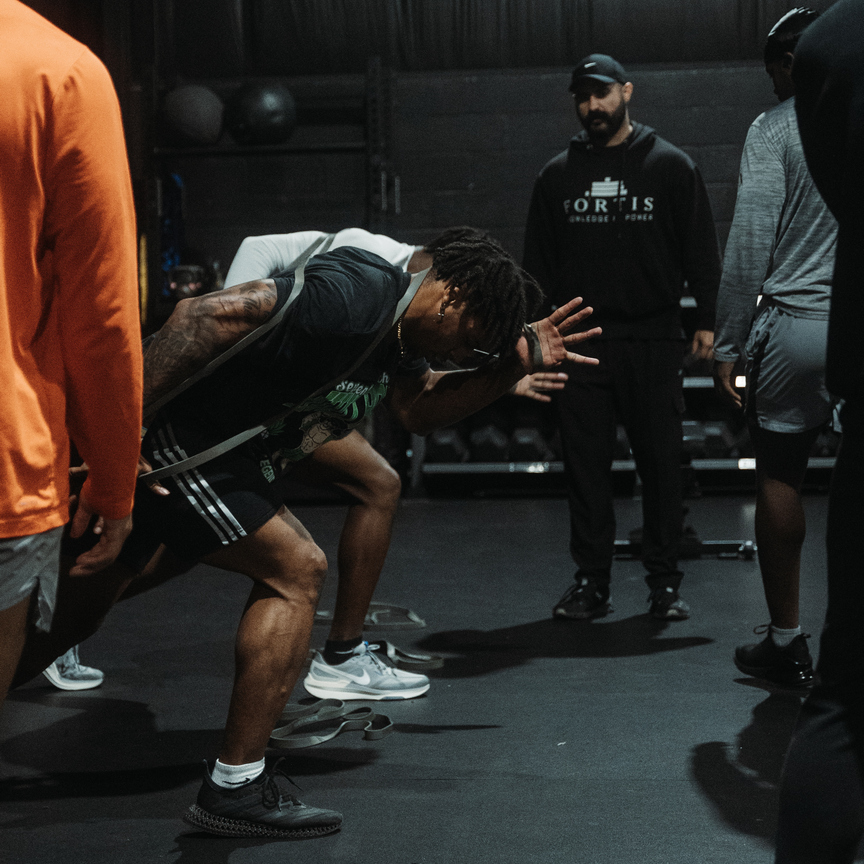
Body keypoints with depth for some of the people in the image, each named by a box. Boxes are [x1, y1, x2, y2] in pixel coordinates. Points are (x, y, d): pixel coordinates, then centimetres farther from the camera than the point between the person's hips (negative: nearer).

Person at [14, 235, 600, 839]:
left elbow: (418, 410, 23)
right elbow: (207, 315, -29)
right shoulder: (357, 295, -23)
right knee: (296, 570, -9)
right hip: (162, 442, -10)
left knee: (78, 610, 20)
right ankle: (234, 790, -4)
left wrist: (519, 362, 12)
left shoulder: (393, 331, 10)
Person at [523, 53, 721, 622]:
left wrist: (707, 322, -3)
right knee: (586, 463, 2)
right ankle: (592, 582, 9)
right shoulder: (558, 175, 13)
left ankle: (665, 581, 9)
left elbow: (701, 249, 5)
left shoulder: (671, 165, 7)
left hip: (653, 342, -2)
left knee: (662, 462, -1)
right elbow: (538, 261, 16)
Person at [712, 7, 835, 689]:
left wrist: (727, 344, -2)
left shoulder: (775, 130, -3)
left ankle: (786, 643, 15)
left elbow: (750, 243, -7)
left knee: (780, 479, 8)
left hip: (794, 324, -3)